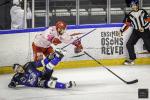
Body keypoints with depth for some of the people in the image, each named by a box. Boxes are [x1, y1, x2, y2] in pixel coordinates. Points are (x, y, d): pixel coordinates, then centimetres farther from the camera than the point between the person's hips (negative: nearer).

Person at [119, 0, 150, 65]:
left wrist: (143, 28, -18)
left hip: (145, 31, -4)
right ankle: (132, 59, 6)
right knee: (129, 44, -7)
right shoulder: (130, 15, 5)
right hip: (136, 31, 4)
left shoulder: (143, 12, -4)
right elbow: (127, 24, 9)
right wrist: (121, 31, 1)